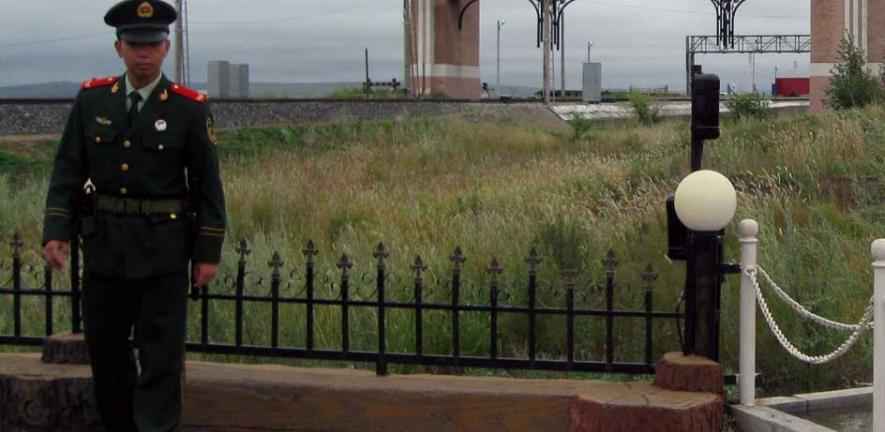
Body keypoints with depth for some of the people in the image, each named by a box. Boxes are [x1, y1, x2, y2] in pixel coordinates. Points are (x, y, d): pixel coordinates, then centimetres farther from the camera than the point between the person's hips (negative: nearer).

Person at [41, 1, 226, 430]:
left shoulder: (190, 108, -6)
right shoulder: (91, 99, 2)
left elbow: (207, 184, -3)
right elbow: (68, 171, 3)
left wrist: (208, 253, -5)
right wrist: (56, 232, -6)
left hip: (163, 250, -3)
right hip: (105, 248, 4)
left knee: (161, 355, -1)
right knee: (104, 349, 13)